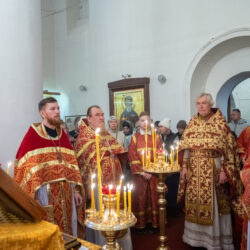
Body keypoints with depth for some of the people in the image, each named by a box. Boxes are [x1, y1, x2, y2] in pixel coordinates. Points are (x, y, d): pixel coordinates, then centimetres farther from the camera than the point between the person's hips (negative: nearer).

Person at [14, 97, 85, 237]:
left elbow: (72, 164, 12)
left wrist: (76, 190, 9)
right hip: (45, 190, -5)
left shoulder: (62, 134, 12)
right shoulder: (33, 135, -5)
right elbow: (26, 167, -8)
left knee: (69, 229, 14)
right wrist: (32, 194, -14)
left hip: (66, 191, 5)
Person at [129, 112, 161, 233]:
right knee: (140, 198, 2)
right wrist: (141, 172, -11)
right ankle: (141, 223, 14)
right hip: (139, 173, 0)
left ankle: (153, 222, 16)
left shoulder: (156, 137, 7)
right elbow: (132, 157, -2)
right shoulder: (135, 137, 5)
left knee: (154, 197, 3)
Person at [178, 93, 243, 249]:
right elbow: (186, 147, 9)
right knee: (194, 203, 11)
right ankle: (196, 235, 29)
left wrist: (224, 170, -13)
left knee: (214, 204, 3)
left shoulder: (220, 123, -4)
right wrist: (184, 166, 3)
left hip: (213, 171, -4)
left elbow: (228, 148, -7)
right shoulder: (192, 123, 8)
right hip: (194, 171, 4)